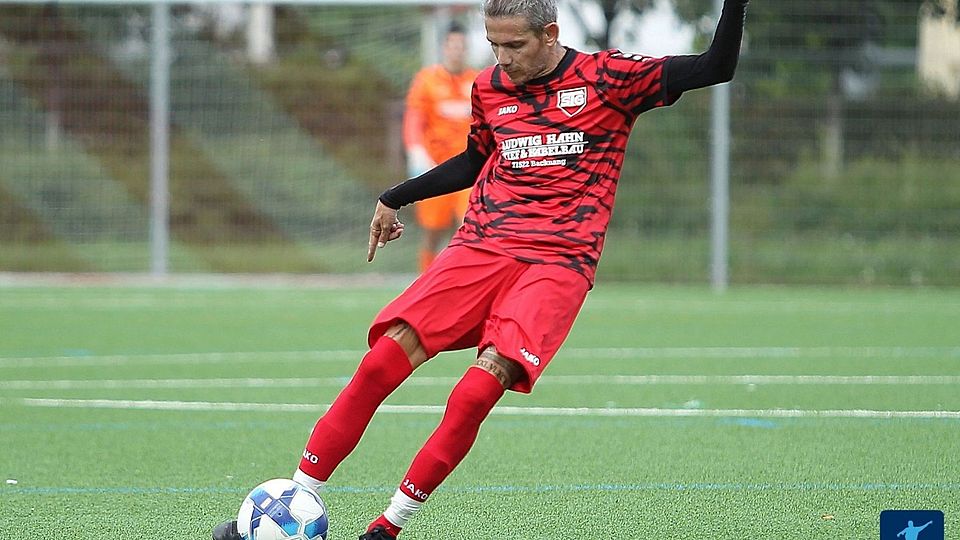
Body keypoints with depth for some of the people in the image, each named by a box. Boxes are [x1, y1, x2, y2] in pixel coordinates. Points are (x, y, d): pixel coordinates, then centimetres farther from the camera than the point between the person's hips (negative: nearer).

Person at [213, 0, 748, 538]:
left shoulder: (606, 78, 0)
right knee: (380, 364, -13)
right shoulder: (490, 88, 13)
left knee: (476, 394, -23)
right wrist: (395, 199, 34)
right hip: (480, 248, 4)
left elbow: (716, 68, 0)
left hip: (557, 264, -4)